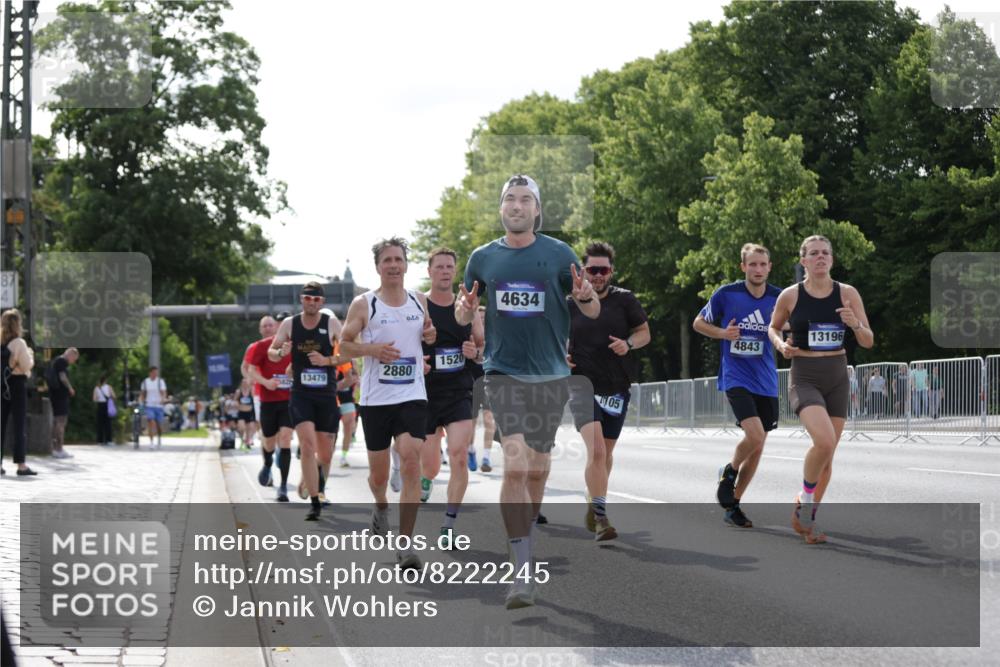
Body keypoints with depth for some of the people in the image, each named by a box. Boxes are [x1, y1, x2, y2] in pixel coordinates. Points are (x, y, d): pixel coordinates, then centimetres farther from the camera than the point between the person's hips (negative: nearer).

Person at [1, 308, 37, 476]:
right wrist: (31, 355, 6)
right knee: (19, 426, -1)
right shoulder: (19, 343, -12)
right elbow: (26, 366, -11)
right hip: (17, 385, -5)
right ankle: (21, 465, -3)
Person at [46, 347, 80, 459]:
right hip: (60, 394, -10)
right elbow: (63, 377, -20)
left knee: (56, 421, 14)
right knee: (61, 421, -9)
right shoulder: (62, 361, -11)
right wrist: (70, 388, -6)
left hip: (54, 394, 10)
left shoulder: (56, 361, 17)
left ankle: (55, 449, 19)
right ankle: (59, 450, -10)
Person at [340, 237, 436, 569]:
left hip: (412, 396, 1)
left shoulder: (419, 301, 8)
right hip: (375, 398, -1)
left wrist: (431, 336, 0)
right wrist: (372, 349, -16)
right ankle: (381, 505, 47)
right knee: (378, 472, 9)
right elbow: (344, 345, 3)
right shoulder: (363, 304, -1)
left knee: (411, 461, -17)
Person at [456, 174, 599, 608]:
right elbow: (462, 317, 14)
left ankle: (523, 537, 34)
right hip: (504, 373, -1)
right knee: (515, 465, -16)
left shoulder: (559, 255, 2)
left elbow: (593, 312, 6)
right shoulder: (483, 258, 5)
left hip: (550, 375, 1)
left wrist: (584, 297, -17)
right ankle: (523, 571, -17)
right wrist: (464, 307, -9)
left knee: (537, 470, 10)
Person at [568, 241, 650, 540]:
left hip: (617, 386, 3)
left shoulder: (624, 300, 2)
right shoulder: (569, 304, 2)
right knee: (596, 450, -21)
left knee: (606, 452, 16)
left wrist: (629, 344, -11)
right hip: (583, 384, -3)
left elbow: (644, 332, 9)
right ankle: (600, 517, -20)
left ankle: (593, 508, 38)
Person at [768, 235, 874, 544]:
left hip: (837, 378, 3)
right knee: (824, 441, -26)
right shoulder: (790, 295, -4)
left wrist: (855, 324, -19)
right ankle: (805, 497, 1)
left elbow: (868, 342, 2)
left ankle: (807, 518, 27)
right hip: (804, 377, -3)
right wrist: (780, 345, -7)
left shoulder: (848, 294, 0)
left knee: (827, 454, 8)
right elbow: (773, 327, 14)